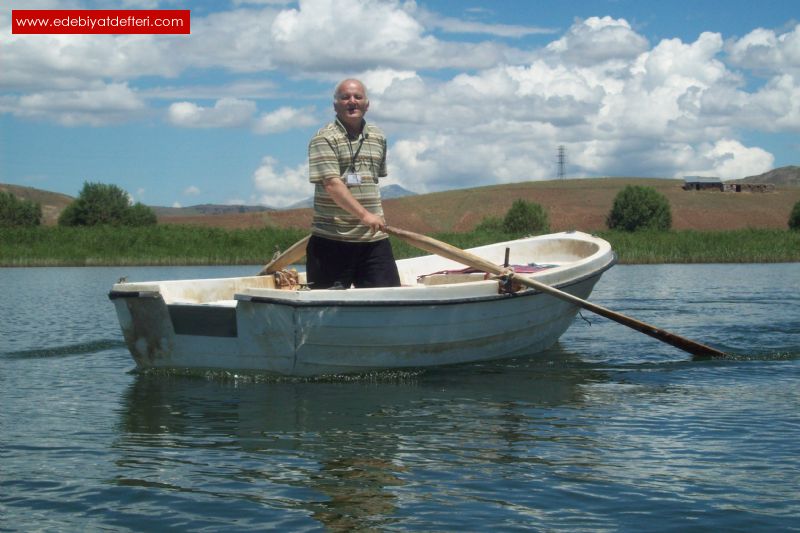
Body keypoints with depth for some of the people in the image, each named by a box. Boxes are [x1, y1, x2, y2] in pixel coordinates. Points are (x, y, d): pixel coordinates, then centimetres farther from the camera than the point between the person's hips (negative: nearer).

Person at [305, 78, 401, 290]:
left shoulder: (378, 138, 14)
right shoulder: (324, 139, -7)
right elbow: (331, 183, -18)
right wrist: (364, 215, -24)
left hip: (374, 239, 5)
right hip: (332, 240, -5)